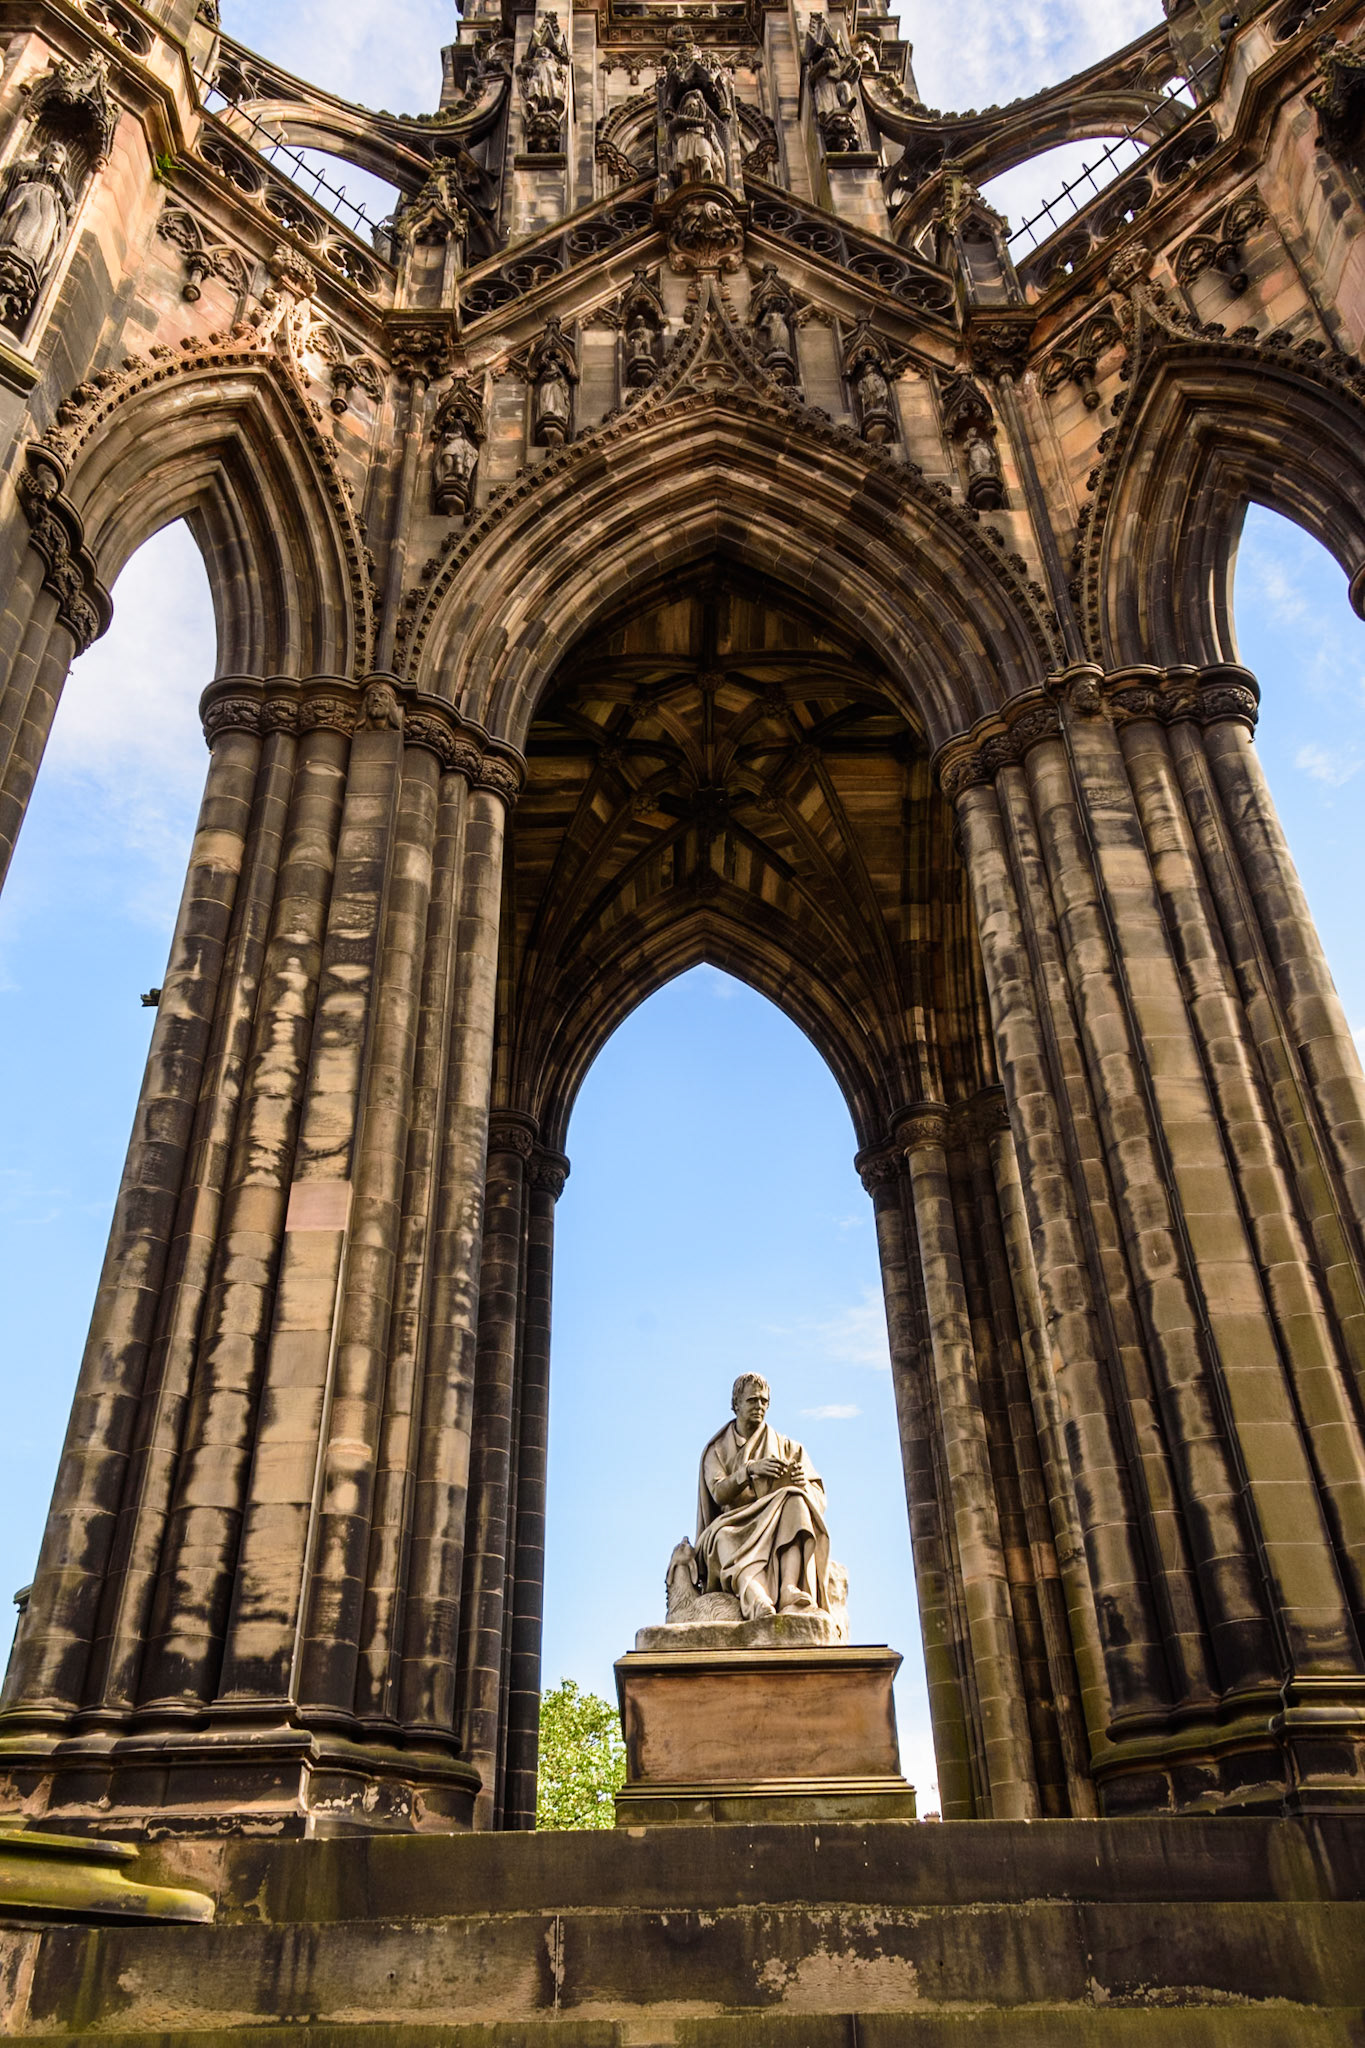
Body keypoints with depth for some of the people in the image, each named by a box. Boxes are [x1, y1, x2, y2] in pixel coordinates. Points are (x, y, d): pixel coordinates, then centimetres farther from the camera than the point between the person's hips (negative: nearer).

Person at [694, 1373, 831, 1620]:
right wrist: (750, 1469, -23)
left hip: (779, 1531, 1)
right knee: (724, 1537, -37)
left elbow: (818, 1498, 7)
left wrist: (803, 1484, -18)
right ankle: (754, 1596, -67)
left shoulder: (787, 1448, 20)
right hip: (735, 1527, -1)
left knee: (794, 1501, -33)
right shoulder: (717, 1451, 17)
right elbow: (719, 1493, -4)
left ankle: (789, 1590, -52)